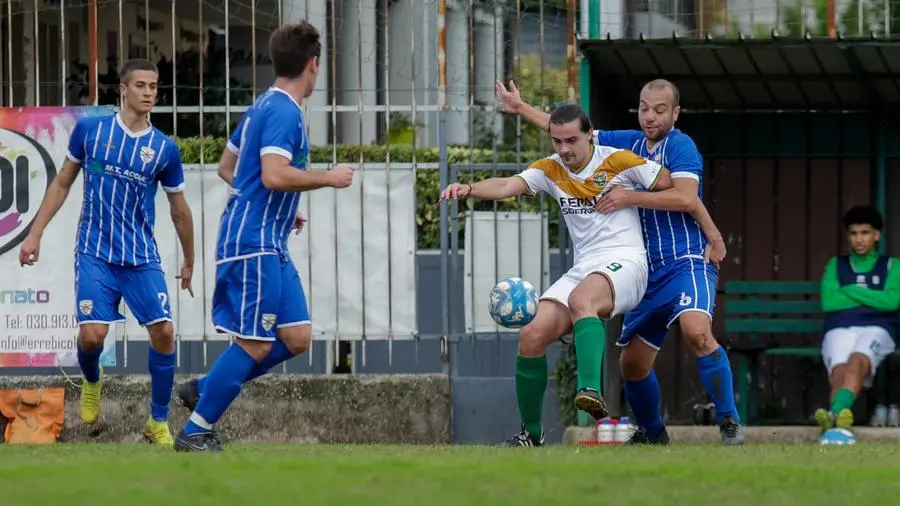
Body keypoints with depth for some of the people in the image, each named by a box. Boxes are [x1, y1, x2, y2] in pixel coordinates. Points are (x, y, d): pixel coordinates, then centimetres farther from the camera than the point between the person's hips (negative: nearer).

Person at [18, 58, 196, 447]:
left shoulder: (164, 149, 0)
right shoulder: (90, 130, -1)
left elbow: (179, 211, 12)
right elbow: (62, 183, 11)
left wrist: (189, 263, 19)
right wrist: (35, 234, 7)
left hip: (142, 258, 1)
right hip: (95, 254, -1)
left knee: (163, 332, -10)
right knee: (92, 334, -13)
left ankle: (158, 423, 6)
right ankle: (91, 383, 24)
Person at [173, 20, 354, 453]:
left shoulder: (263, 107, 16)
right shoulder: (283, 112, -14)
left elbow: (230, 167, 26)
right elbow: (274, 175, -27)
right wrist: (329, 178, -15)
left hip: (268, 246, 10)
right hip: (255, 245, -10)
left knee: (296, 338, 7)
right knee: (253, 344, -8)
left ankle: (208, 389, 13)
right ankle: (195, 432, -4)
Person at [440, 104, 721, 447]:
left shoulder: (618, 162, -3)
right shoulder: (550, 170, 9)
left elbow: (679, 190, 4)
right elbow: (507, 186, -8)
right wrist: (468, 189, -26)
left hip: (625, 262, -6)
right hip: (582, 270, 6)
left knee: (580, 299, -38)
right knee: (532, 336, -11)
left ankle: (591, 391, -58)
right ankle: (531, 433, 6)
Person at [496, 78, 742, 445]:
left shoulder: (680, 146, -7)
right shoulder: (630, 143, 14)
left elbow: (686, 197, -22)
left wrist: (631, 198, -18)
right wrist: (521, 109, 24)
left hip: (688, 261, -8)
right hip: (651, 273, 8)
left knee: (696, 330, -33)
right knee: (632, 363, 9)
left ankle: (730, 423, -27)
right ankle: (651, 433, 31)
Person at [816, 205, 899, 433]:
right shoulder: (835, 265, 25)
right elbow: (828, 302, 8)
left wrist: (851, 292, 4)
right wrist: (871, 298, 5)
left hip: (875, 329, -2)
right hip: (839, 329, 2)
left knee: (857, 361, -38)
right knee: (840, 370, -33)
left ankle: (835, 414, -65)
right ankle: (839, 419, -61)